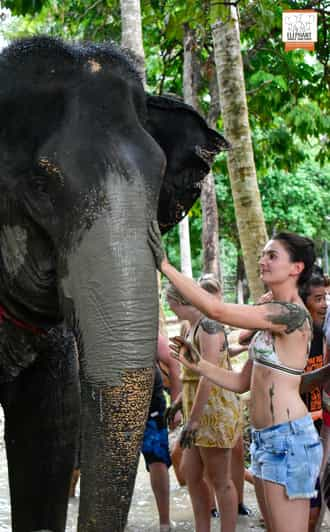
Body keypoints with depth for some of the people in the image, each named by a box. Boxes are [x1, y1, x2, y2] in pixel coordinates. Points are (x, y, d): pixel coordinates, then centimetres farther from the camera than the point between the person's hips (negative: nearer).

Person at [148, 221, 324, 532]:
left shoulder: (292, 314, -15)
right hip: (264, 438, 10)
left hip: (288, 439, -10)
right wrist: (197, 365, 5)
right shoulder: (270, 319, 15)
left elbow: (217, 310, -23)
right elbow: (243, 383, 18)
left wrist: (164, 265, -20)